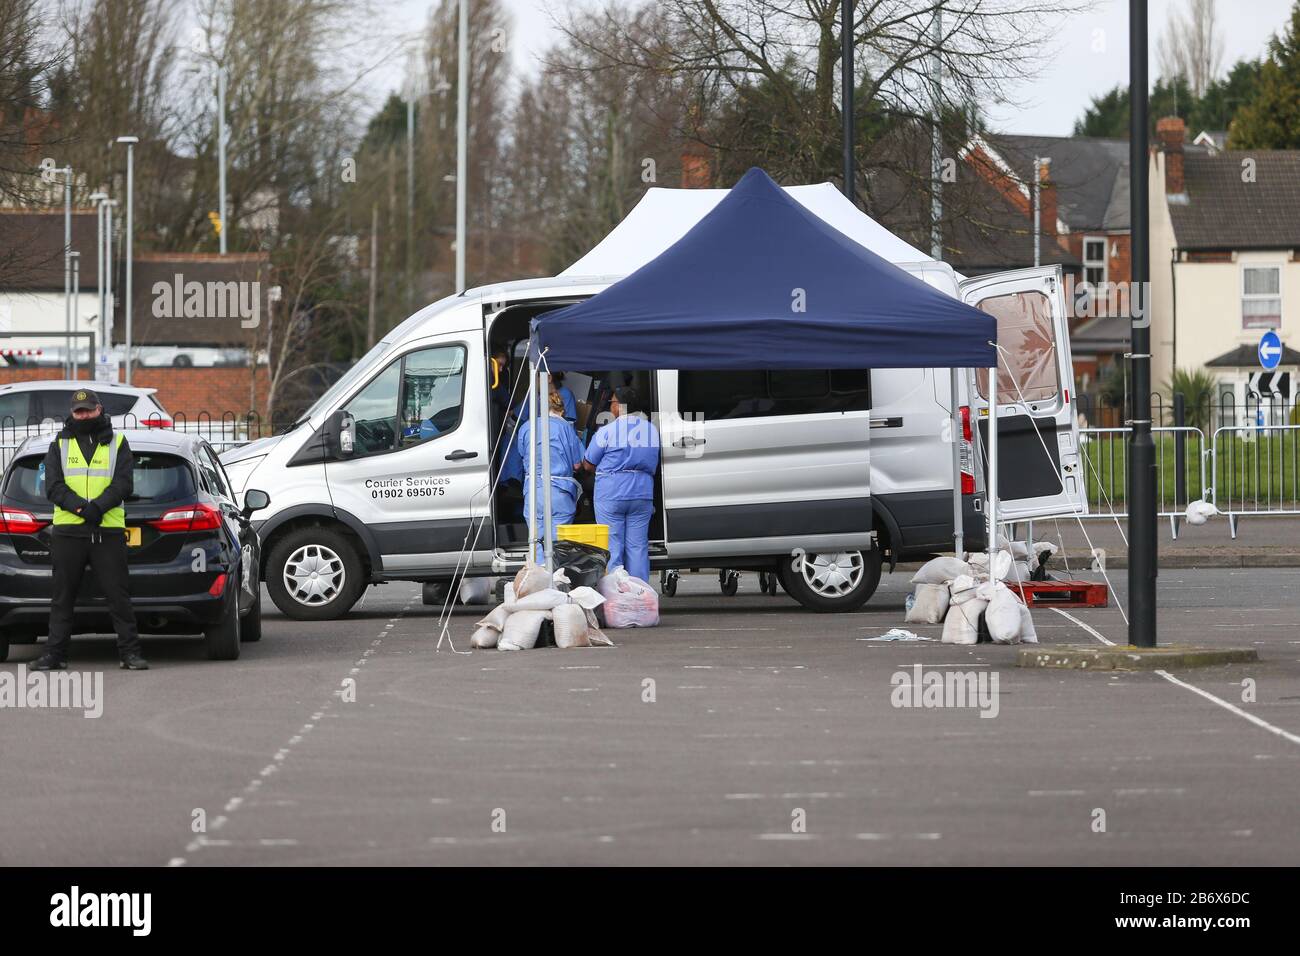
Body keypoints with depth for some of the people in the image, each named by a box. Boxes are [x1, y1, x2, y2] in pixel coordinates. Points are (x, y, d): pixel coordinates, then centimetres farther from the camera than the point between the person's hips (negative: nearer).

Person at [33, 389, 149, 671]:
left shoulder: (118, 444, 9)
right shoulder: (59, 446, 11)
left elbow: (124, 484, -3)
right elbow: (53, 487, -1)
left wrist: (98, 506, -19)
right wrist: (81, 508, -17)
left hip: (108, 531, -1)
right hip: (67, 531, 1)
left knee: (118, 594, -2)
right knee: (63, 596, 5)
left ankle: (130, 652, 1)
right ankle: (54, 653, 9)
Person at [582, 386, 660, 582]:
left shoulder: (607, 432, -10)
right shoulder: (651, 429, 7)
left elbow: (588, 464, -2)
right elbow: (653, 464, 14)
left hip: (611, 494, -4)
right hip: (642, 492, 5)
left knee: (612, 548, 0)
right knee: (638, 546, 7)